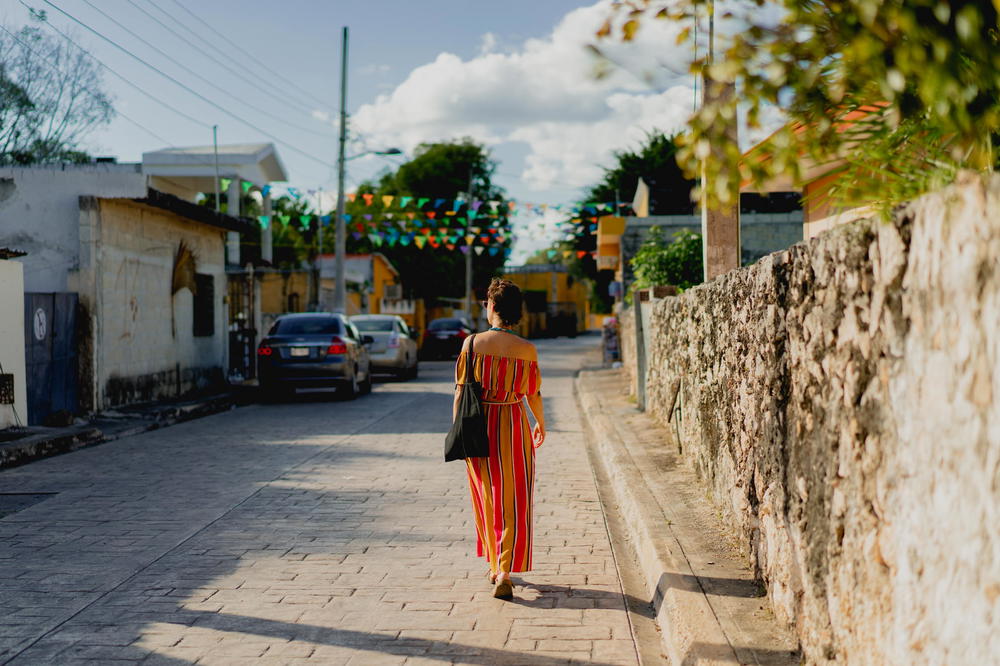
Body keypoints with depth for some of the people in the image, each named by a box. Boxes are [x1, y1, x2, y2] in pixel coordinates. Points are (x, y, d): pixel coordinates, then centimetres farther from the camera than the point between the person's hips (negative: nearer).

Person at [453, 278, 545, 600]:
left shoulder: (473, 343, -7)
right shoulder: (527, 349, -6)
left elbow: (461, 391, -6)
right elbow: (533, 395, 2)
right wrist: (541, 424, 21)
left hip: (479, 426, 1)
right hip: (513, 426, -1)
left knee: (487, 499, 16)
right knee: (513, 503, 4)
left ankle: (494, 567, 30)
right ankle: (505, 573, -9)